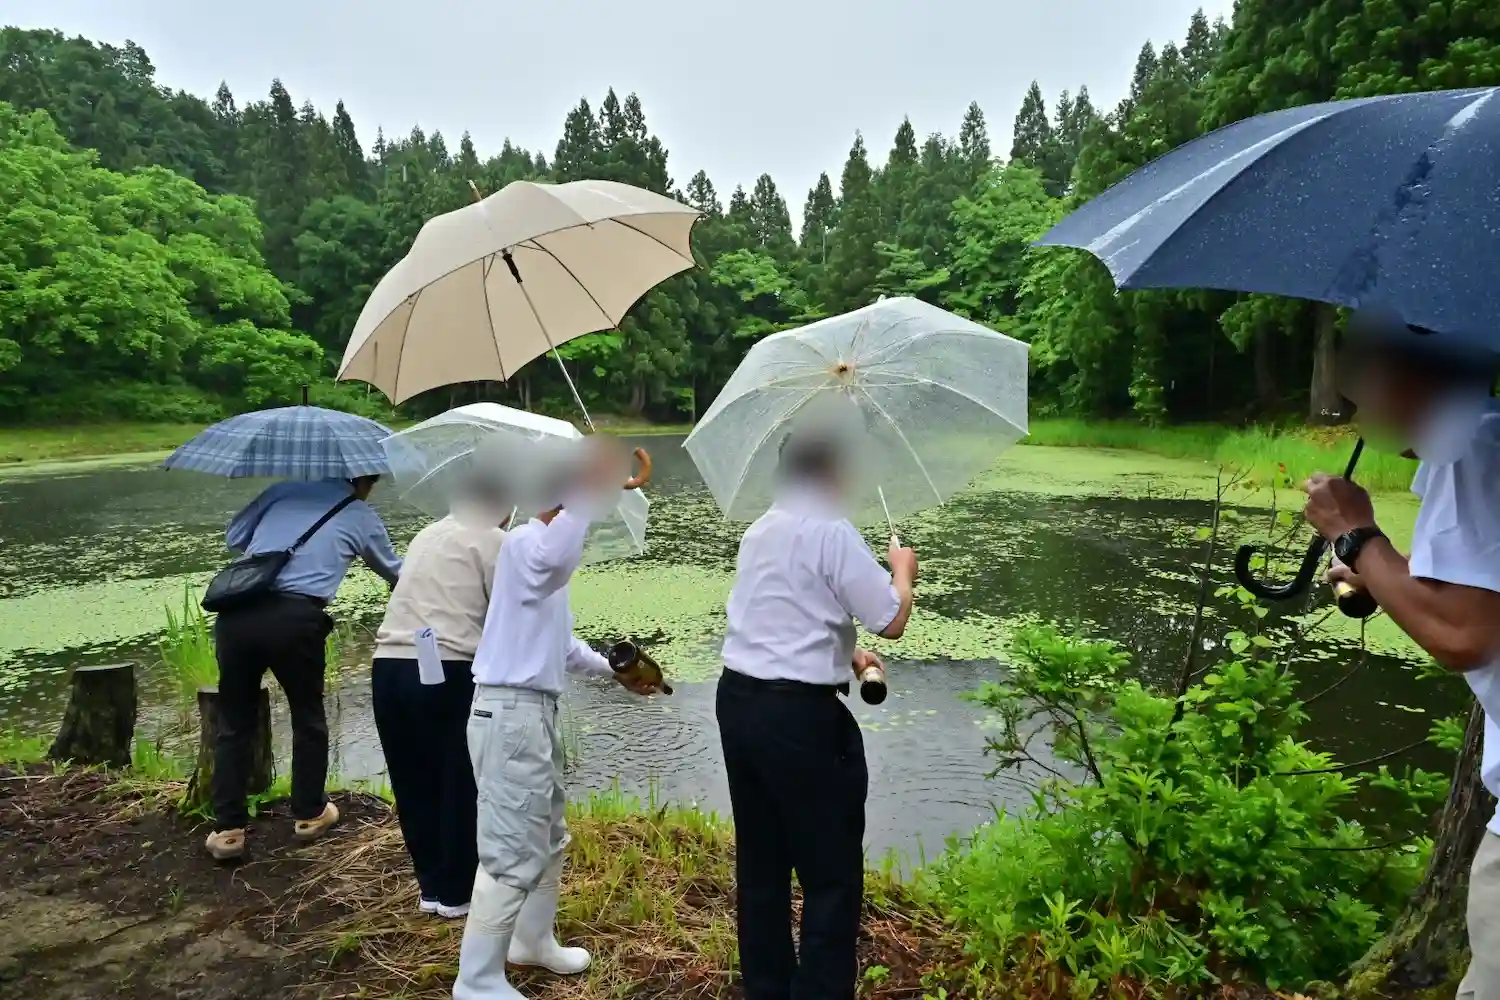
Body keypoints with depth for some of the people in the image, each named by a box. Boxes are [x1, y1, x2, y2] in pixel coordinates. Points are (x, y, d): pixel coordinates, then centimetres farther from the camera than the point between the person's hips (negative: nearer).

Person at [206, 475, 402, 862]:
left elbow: (234, 537, 20)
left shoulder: (286, 488, 17)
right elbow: (393, 571, 31)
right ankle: (309, 814, 31)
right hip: (295, 618, -2)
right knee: (308, 719, 19)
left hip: (236, 611, 3)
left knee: (234, 722, 16)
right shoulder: (361, 516, 14)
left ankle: (227, 829, 20)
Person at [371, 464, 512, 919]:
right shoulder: (495, 541, 0)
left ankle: (432, 885, 29)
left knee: (414, 782, 17)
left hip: (389, 667, 7)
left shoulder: (427, 535, 22)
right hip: (448, 671, -7)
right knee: (460, 783, 8)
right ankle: (456, 891, 20)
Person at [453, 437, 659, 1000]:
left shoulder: (546, 549, 18)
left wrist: (615, 671, 25)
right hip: (510, 714, -11)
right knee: (513, 854, -3)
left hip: (534, 711, 11)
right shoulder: (525, 542, -15)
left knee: (549, 839, 23)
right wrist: (587, 490, -47)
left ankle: (533, 940, 41)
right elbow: (558, 561, -44)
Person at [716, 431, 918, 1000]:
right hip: (798, 714, -8)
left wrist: (845, 655, 23)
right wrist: (902, 570, 8)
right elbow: (891, 622, -11)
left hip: (737, 701, 8)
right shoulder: (833, 531, -12)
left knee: (760, 861, 19)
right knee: (832, 872, 6)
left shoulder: (758, 531, 13)